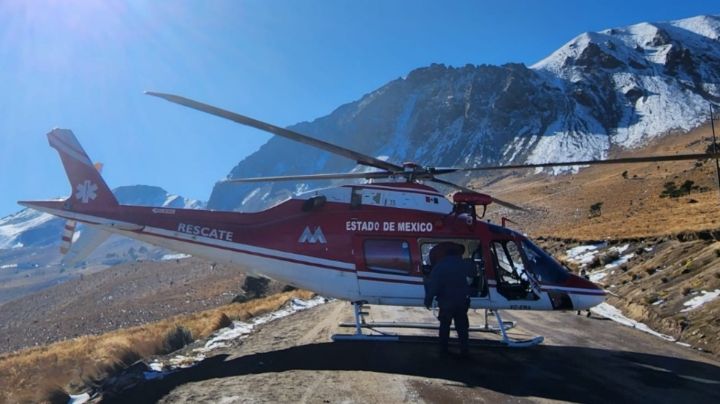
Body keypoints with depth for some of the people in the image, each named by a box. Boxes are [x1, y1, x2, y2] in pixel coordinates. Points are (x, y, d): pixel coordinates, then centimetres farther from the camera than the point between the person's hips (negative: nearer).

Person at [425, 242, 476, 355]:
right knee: (462, 326, 10)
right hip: (461, 301, 1)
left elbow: (432, 285, -11)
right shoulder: (464, 264, 0)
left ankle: (443, 349, 14)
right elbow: (473, 273, 19)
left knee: (444, 326, 12)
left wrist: (428, 300, -7)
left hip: (446, 302, -1)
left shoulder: (439, 266, -5)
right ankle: (464, 350, 8)